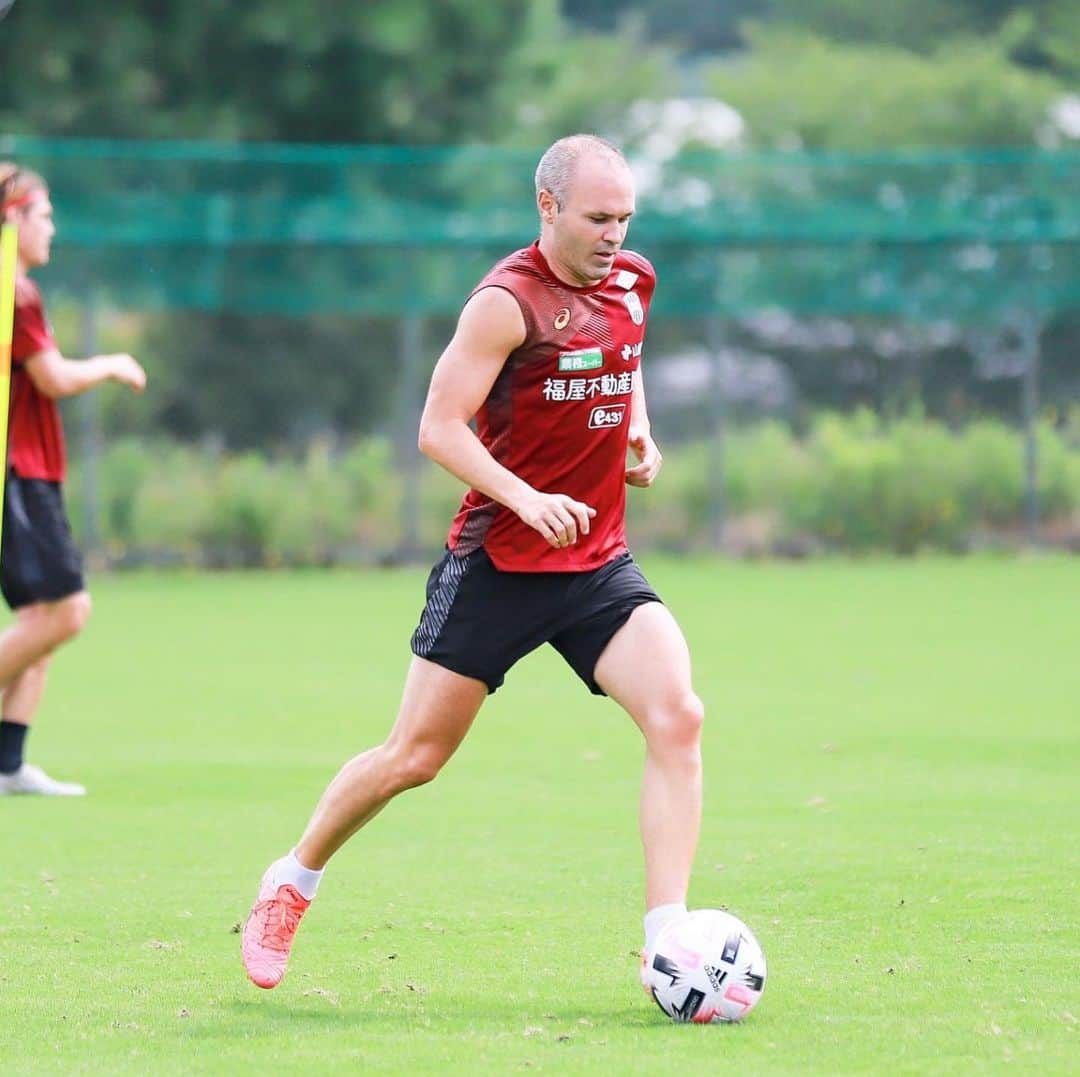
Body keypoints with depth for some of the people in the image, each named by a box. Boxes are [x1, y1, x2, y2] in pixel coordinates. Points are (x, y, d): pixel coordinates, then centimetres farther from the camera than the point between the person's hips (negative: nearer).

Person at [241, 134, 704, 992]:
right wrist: (527, 500, -29)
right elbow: (438, 428, -17)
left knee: (677, 716, -17)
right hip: (498, 562, -5)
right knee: (415, 758, 2)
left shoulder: (632, 282, 7)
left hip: (598, 564, 5)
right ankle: (291, 884, 27)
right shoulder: (509, 301, -15)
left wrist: (639, 432, 10)